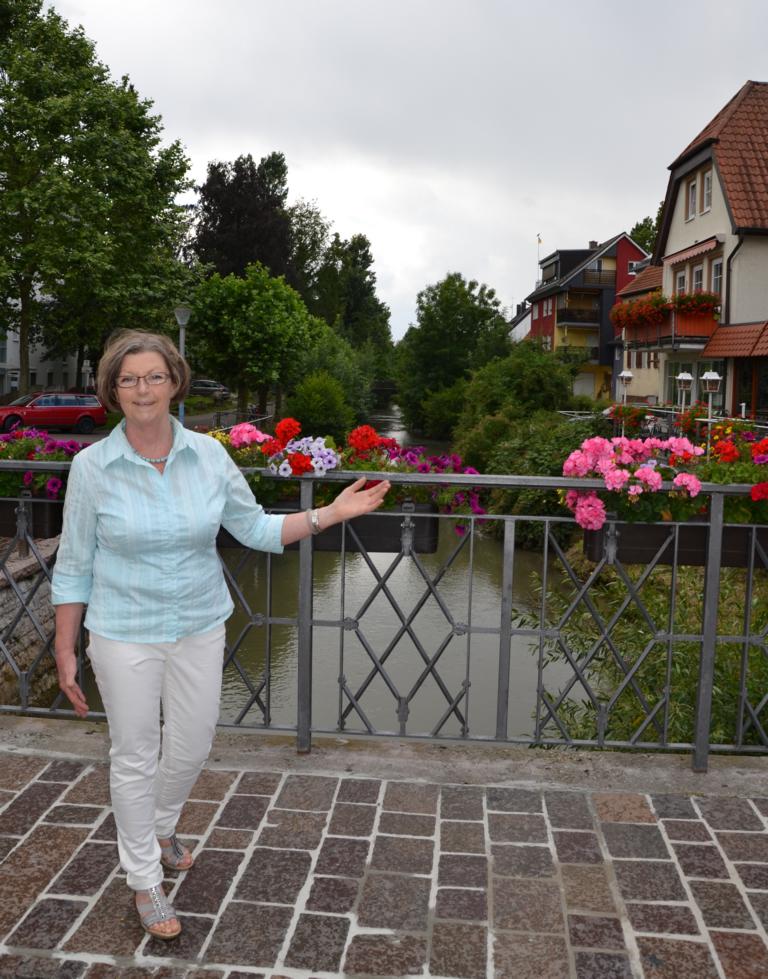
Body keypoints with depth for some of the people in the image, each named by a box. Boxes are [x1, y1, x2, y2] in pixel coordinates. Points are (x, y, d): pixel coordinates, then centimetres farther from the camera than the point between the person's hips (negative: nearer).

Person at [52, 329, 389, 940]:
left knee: (192, 747, 15)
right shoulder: (93, 467, -10)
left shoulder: (208, 455, -5)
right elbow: (74, 566, -3)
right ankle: (145, 882, 31)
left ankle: (160, 830, 49)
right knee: (134, 757, 9)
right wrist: (66, 652, -2)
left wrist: (332, 513, -7)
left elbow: (255, 528, 3)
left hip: (200, 628, 3)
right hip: (126, 635, -2)